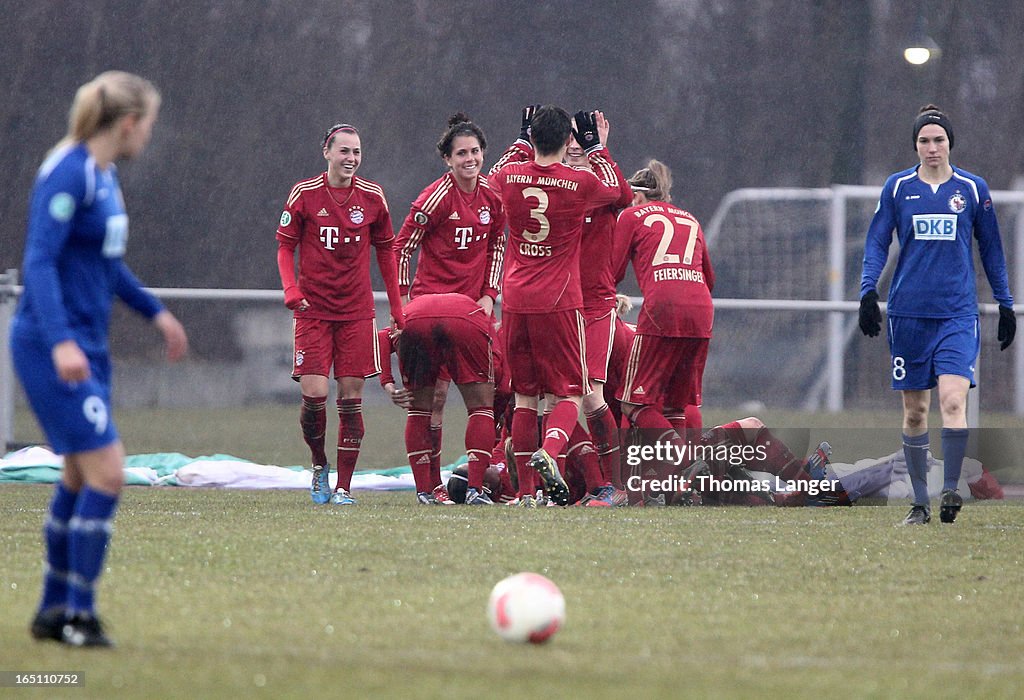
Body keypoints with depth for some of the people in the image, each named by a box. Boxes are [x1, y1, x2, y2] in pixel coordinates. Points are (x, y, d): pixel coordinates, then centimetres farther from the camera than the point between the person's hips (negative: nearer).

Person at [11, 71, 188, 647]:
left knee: (81, 478, 13)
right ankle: (78, 613, -4)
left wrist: (155, 312, 29)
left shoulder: (106, 175, 12)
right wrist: (61, 342, -32)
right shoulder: (70, 173, -16)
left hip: (87, 347, 10)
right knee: (107, 473, -12)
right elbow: (40, 260, -23)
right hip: (54, 348, -10)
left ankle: (55, 610, 22)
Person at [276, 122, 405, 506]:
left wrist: (397, 308, 12)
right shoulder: (305, 194, -2)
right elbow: (285, 246, 5)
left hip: (357, 312, 2)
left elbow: (386, 250, 13)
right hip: (313, 311, -2)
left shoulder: (372, 196, 3)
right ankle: (319, 464, 16)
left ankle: (343, 486, 7)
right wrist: (291, 289, -12)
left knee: (351, 397, 0)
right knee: (313, 394, -11)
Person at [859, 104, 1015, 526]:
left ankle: (951, 491, -17)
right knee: (914, 410, 4)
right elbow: (877, 242, 7)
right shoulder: (898, 187, 5)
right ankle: (920, 503, 11)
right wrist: (868, 292, -7)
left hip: (958, 313, -1)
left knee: (952, 399, -20)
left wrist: (1005, 304, 12)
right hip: (908, 312, 1)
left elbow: (991, 249, 13)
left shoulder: (973, 189, 5)